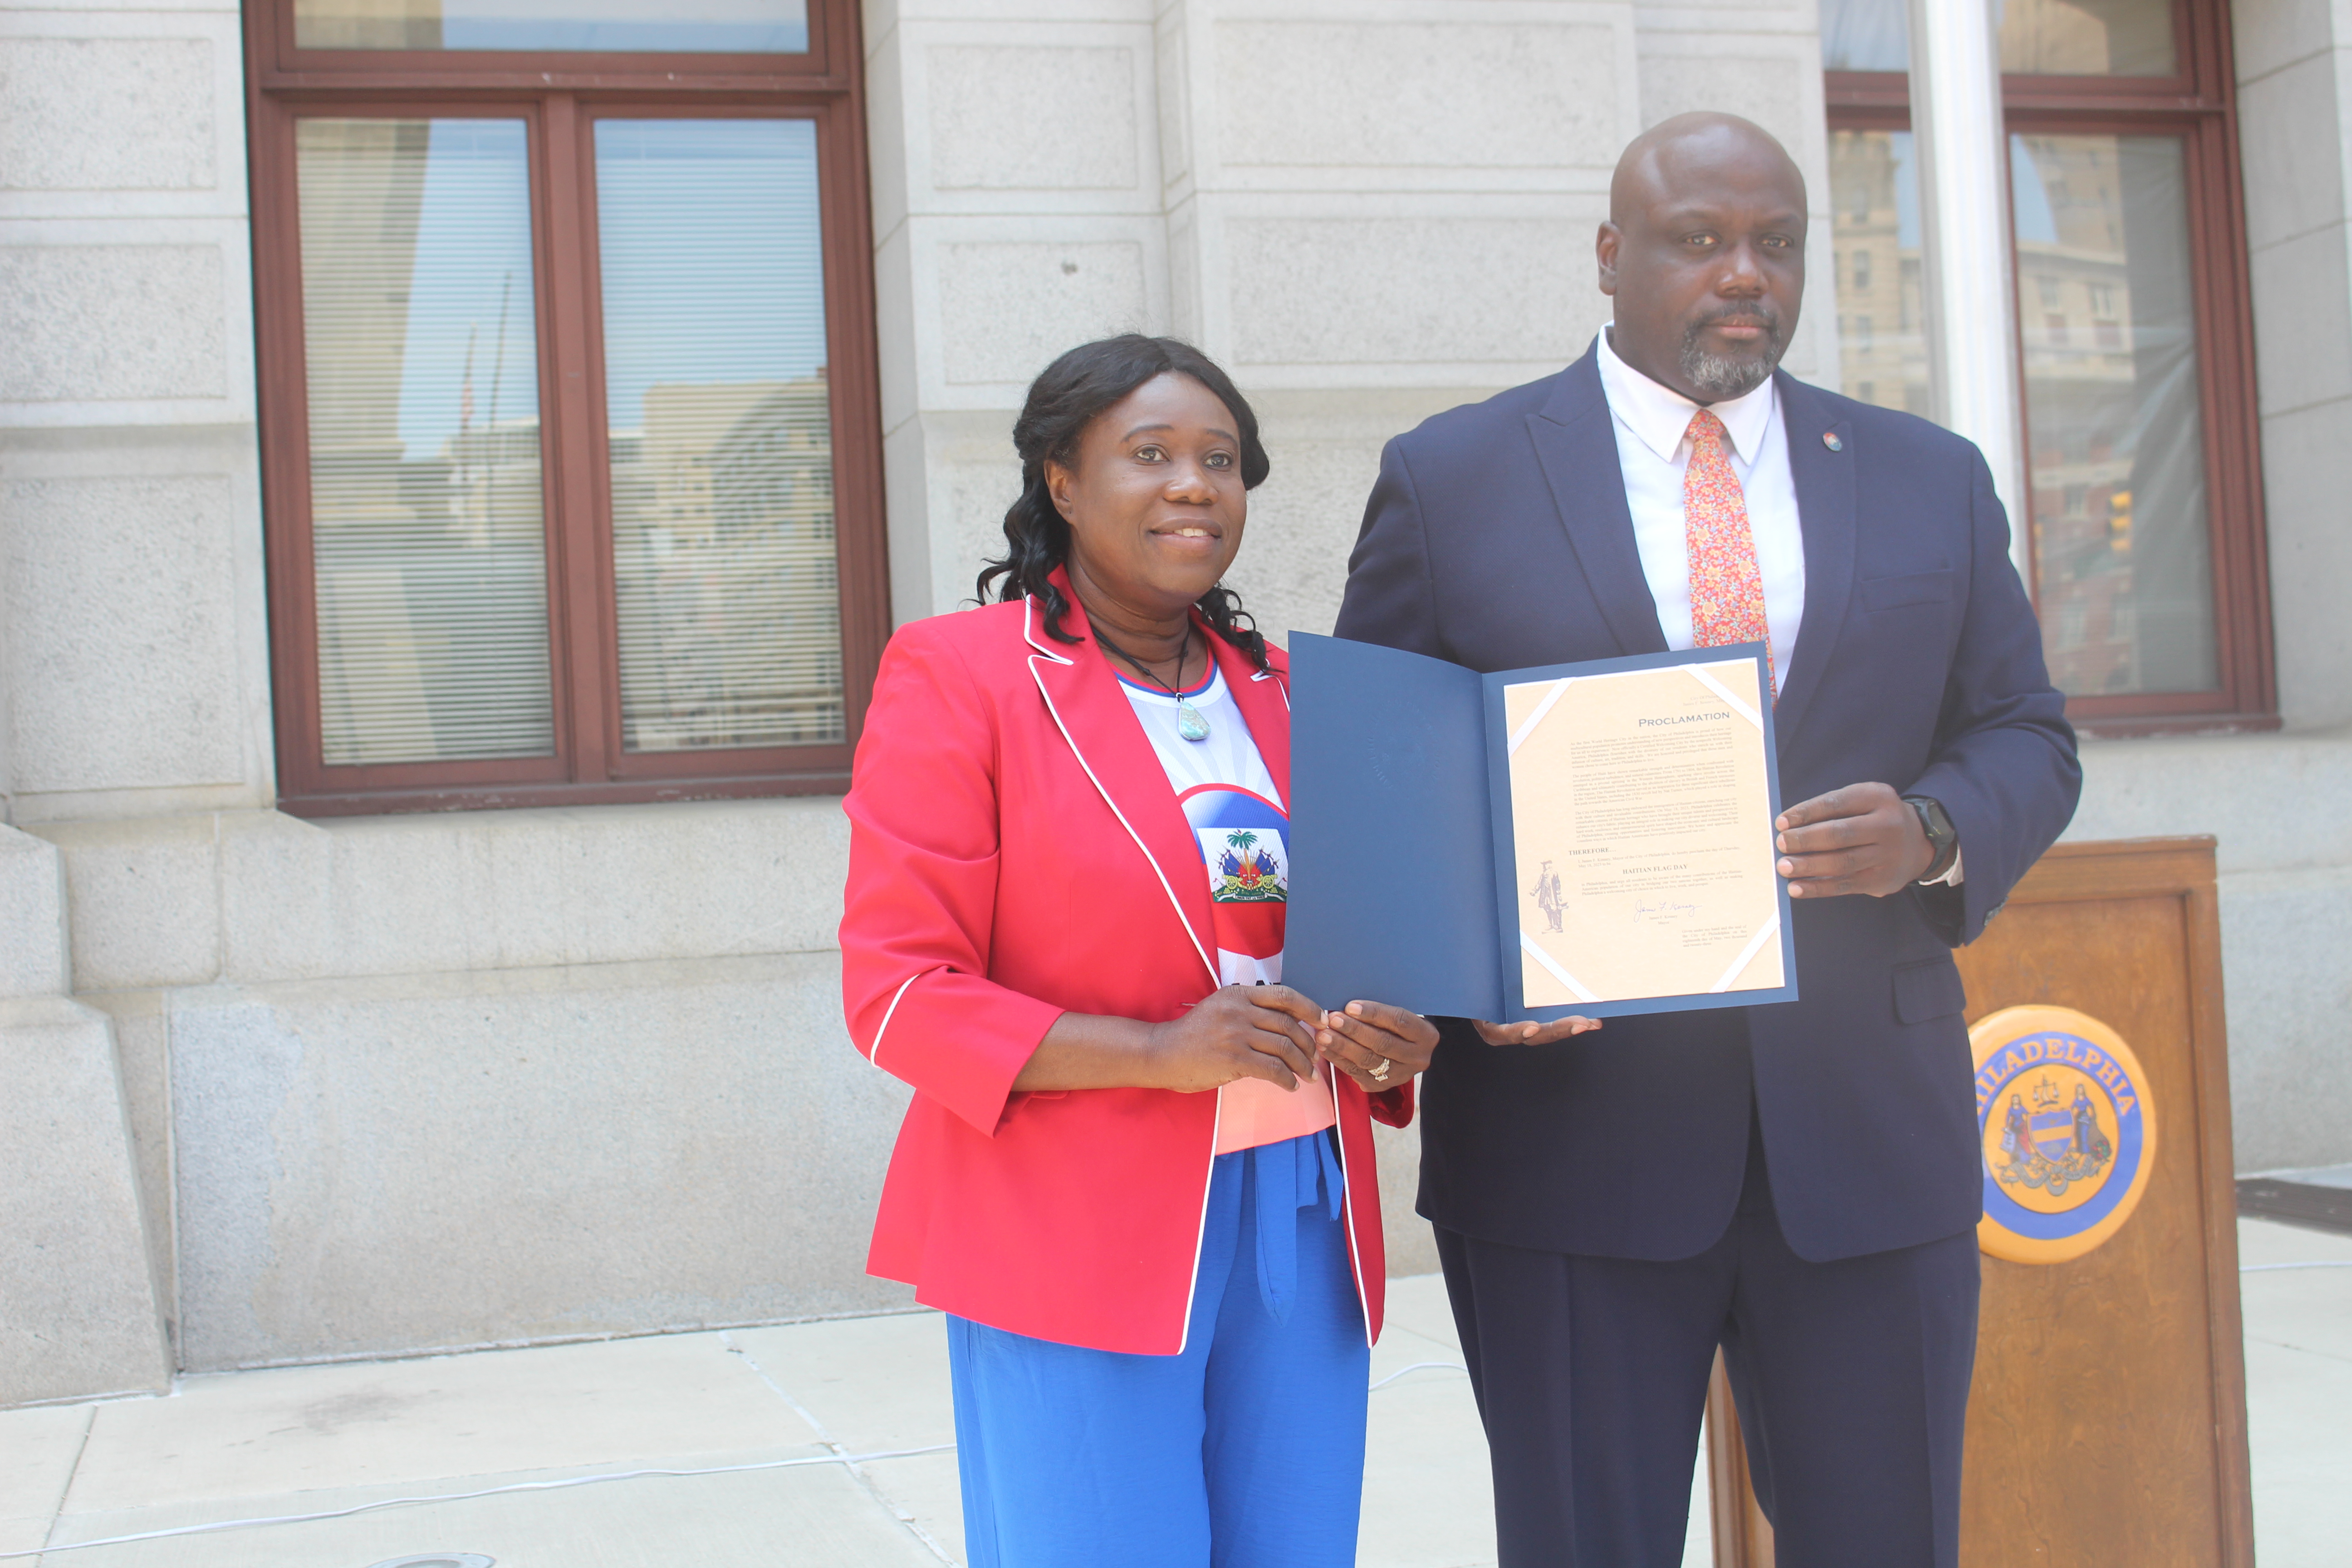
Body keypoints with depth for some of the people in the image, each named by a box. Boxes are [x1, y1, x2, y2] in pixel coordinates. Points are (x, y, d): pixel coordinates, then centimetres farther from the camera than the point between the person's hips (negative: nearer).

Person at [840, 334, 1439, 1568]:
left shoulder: (1279, 690, 15)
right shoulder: (955, 673, -4)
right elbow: (895, 992, -9)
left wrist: (1389, 1047, 1)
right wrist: (1155, 1052, -19)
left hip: (1300, 1225, 6)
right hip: (1076, 1240, -5)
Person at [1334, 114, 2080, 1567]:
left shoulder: (1932, 479, 11)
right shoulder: (1449, 478, 3)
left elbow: (2026, 736, 13)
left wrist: (1934, 833, -10)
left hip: (1869, 1132, 3)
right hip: (1574, 1130, -2)